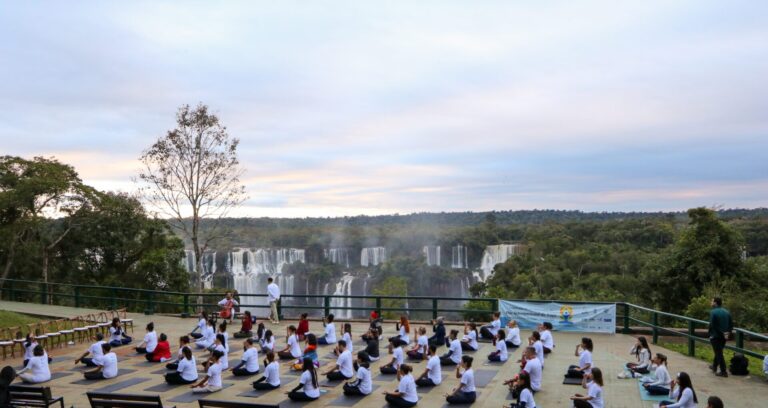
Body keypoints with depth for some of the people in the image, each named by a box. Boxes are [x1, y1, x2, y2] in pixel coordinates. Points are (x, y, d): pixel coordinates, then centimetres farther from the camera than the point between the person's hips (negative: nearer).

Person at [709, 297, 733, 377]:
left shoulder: (713, 312, -16)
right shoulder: (727, 312, 7)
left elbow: (711, 325, -18)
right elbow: (731, 324, 6)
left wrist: (710, 334, -9)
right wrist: (728, 332, 9)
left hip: (716, 336, -7)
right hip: (724, 336, 7)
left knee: (719, 353, -1)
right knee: (718, 352, 23)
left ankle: (723, 372, -1)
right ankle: (714, 366, 38)